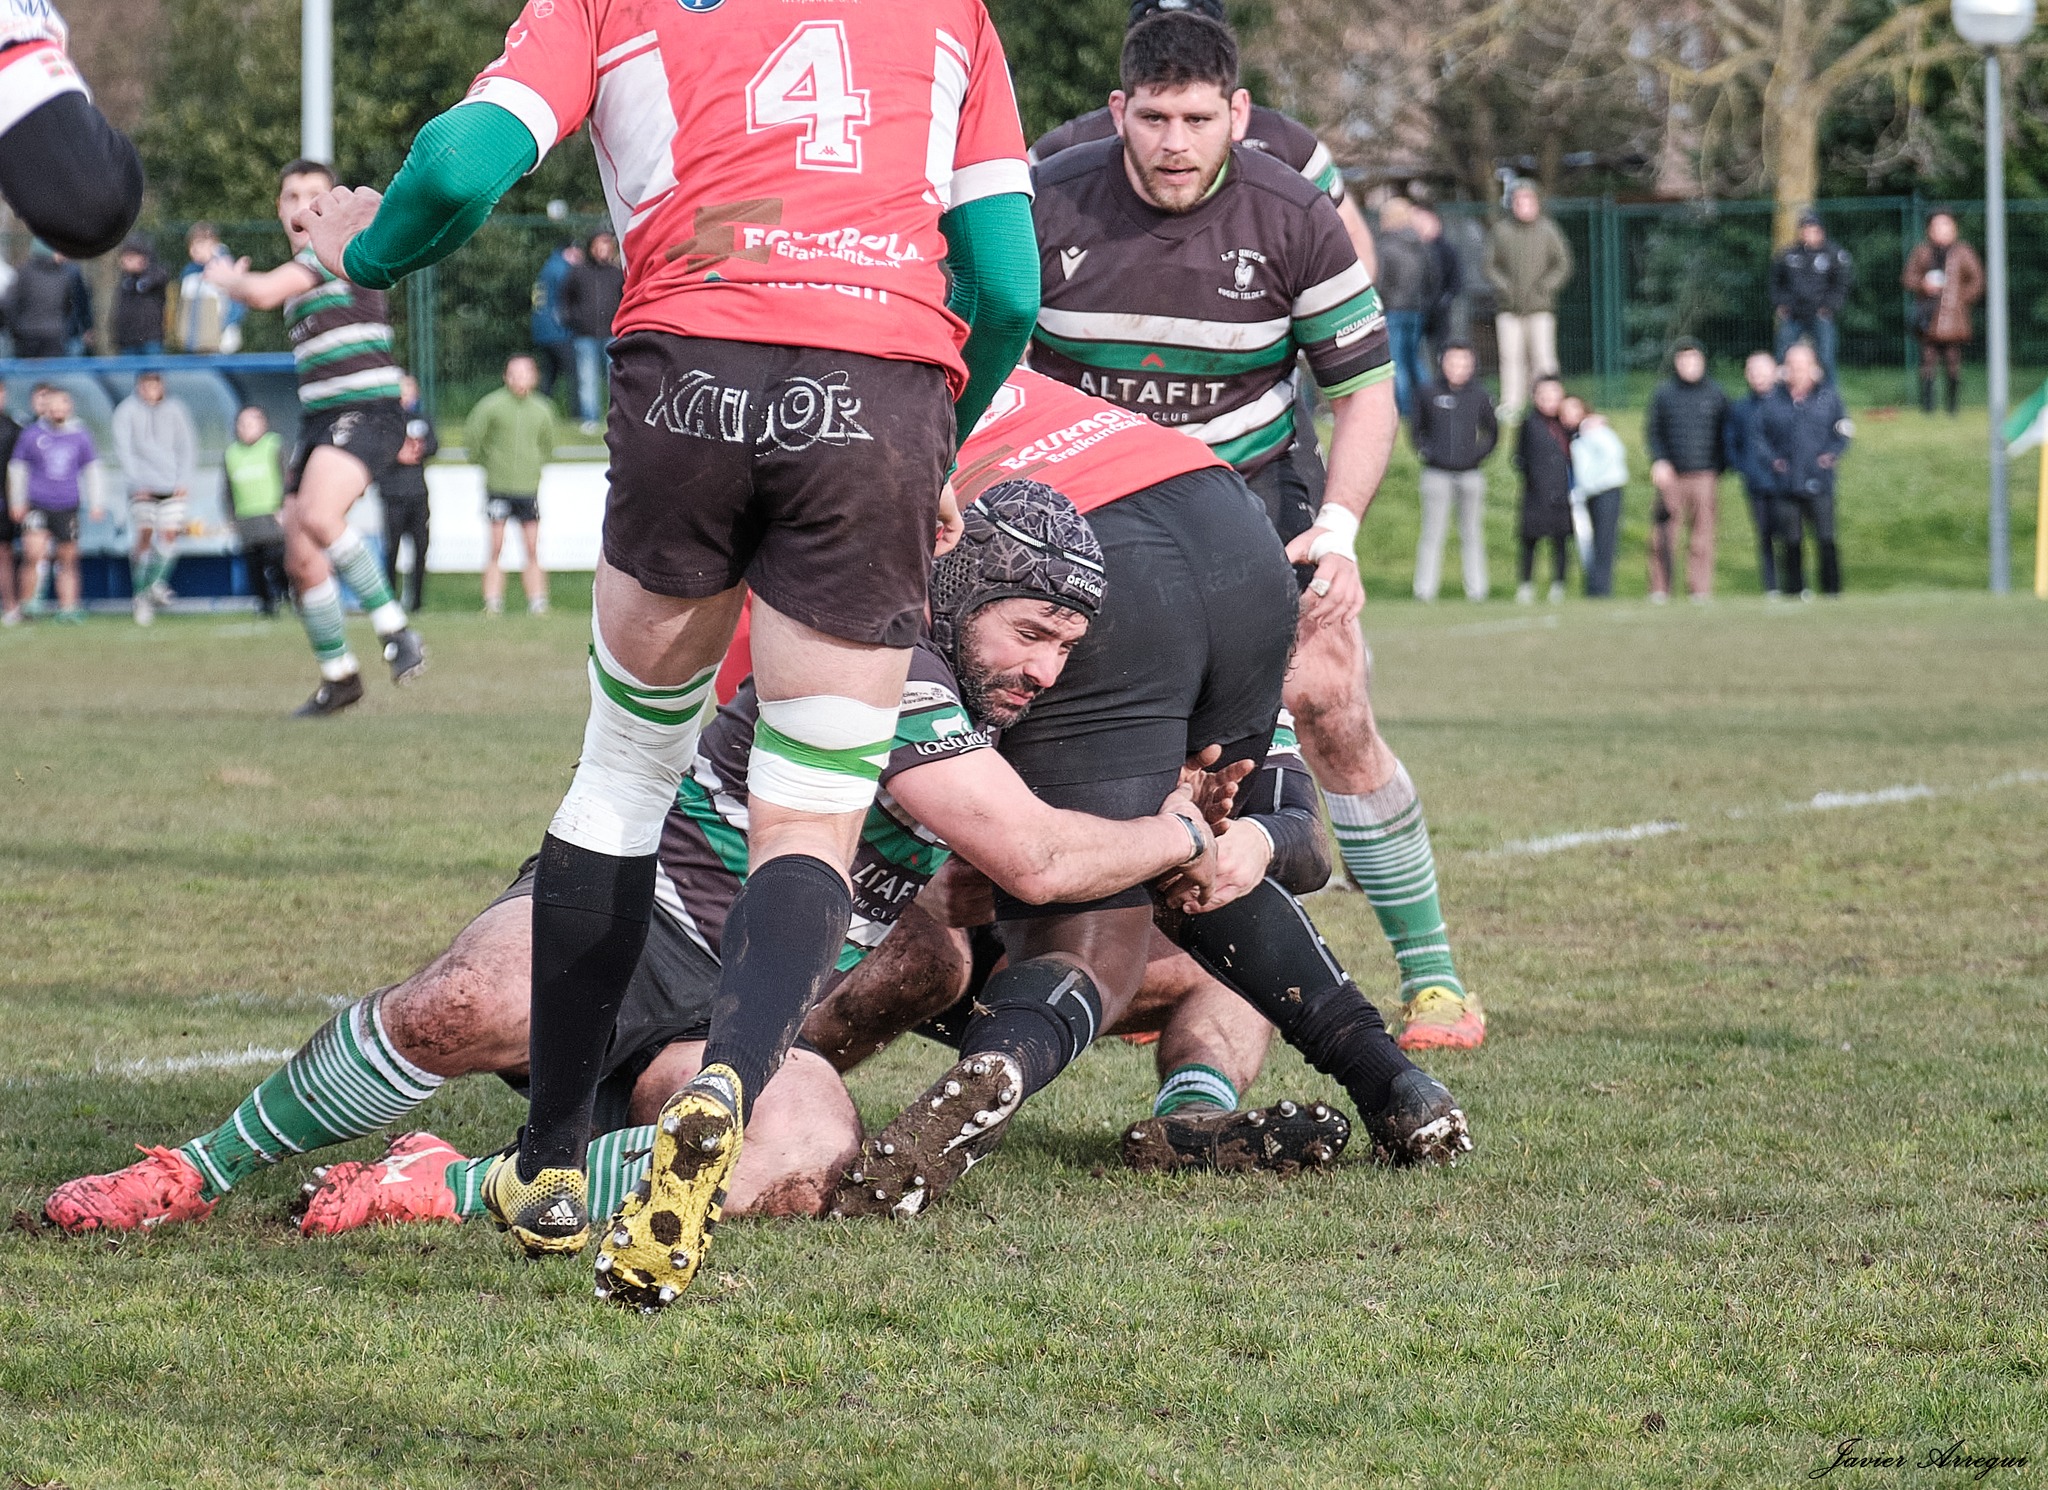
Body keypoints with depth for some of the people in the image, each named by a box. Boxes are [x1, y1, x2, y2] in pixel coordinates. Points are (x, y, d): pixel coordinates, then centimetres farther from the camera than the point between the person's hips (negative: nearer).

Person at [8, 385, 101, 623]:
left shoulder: (79, 435, 7)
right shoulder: (31, 434, 2)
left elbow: (91, 469, 16)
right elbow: (17, 468, 9)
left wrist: (96, 503, 12)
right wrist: (17, 502, 6)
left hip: (67, 506, 2)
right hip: (37, 503, -2)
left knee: (68, 559, 5)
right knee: (34, 554, -16)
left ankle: (67, 607, 10)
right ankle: (28, 602, -5)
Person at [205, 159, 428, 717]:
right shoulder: (300, 274, 22)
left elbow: (262, 293, -18)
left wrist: (228, 277, 2)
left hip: (367, 413, -9)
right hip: (319, 419, 9)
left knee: (316, 515, -33)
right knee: (301, 560, 2)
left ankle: (394, 626, -22)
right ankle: (338, 677, 16)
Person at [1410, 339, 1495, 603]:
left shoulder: (1479, 397, 5)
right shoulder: (1429, 395, 2)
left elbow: (1493, 432, 16)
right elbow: (1417, 429, 13)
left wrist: (1481, 453, 3)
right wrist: (1424, 451, -1)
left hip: (1471, 474, 1)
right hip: (1437, 473, -1)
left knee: (1472, 535, 5)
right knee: (1432, 534, -2)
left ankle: (1476, 589, 8)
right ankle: (1425, 589, 0)